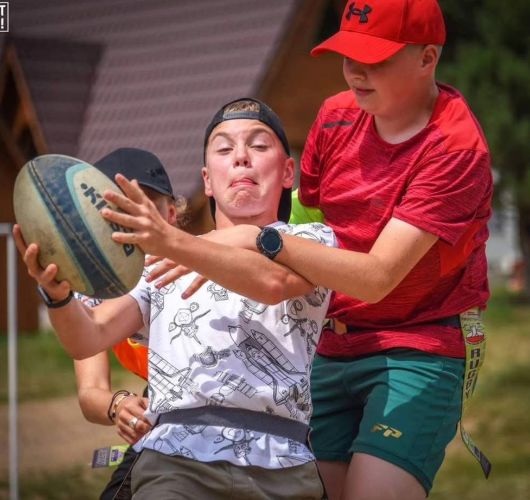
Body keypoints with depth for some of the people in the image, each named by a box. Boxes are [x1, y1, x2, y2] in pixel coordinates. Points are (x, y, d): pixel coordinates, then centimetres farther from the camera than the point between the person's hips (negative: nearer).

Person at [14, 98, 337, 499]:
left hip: (281, 465, 0)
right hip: (176, 456, 0)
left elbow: (274, 282, -8)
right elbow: (89, 338, 12)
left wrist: (171, 241, -24)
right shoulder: (160, 259, 25)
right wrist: (58, 295, -12)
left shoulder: (311, 239, 16)